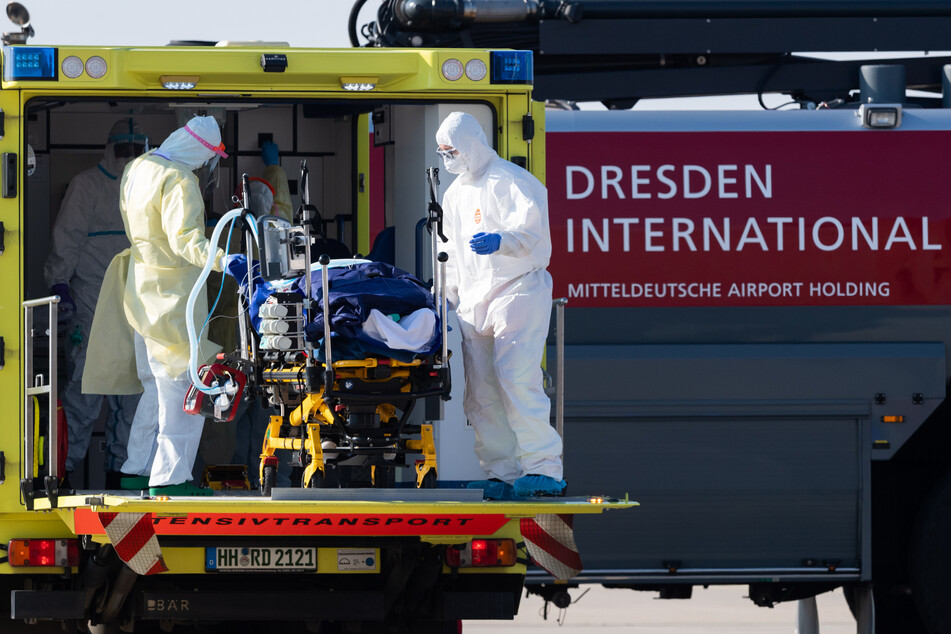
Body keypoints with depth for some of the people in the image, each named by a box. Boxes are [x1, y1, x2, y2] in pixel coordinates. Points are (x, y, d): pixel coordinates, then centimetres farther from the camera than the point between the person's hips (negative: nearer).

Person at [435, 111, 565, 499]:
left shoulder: (511, 182, -5)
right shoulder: (455, 194, 22)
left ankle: (544, 468, -19)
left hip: (517, 289, -8)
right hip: (473, 302, 8)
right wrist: (446, 298, 21)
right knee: (480, 393, 2)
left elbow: (530, 231, -20)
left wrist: (499, 241, -39)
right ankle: (502, 475, 5)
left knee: (515, 378, -20)